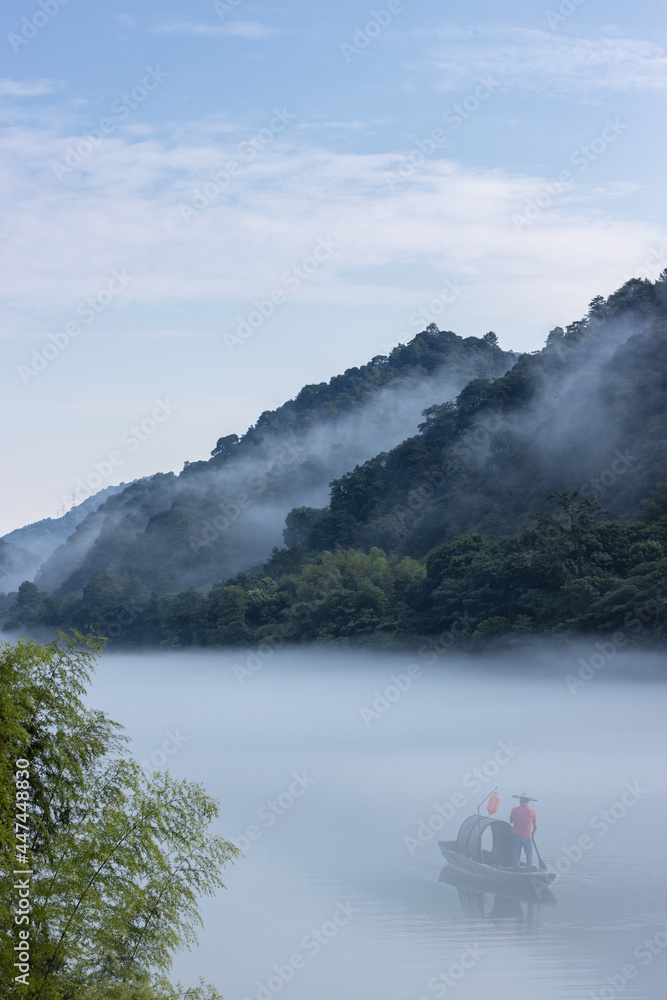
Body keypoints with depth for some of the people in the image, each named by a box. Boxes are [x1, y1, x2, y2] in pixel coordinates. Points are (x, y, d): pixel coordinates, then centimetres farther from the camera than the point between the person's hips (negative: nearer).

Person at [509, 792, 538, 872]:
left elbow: (511, 821, 8)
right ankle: (529, 870, 10)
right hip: (527, 836, 0)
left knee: (516, 856, 8)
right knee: (529, 854, 11)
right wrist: (532, 834, 22)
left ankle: (516, 870, 9)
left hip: (516, 835, 0)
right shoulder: (531, 812, -5)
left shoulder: (514, 810, -7)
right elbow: (535, 826, 3)